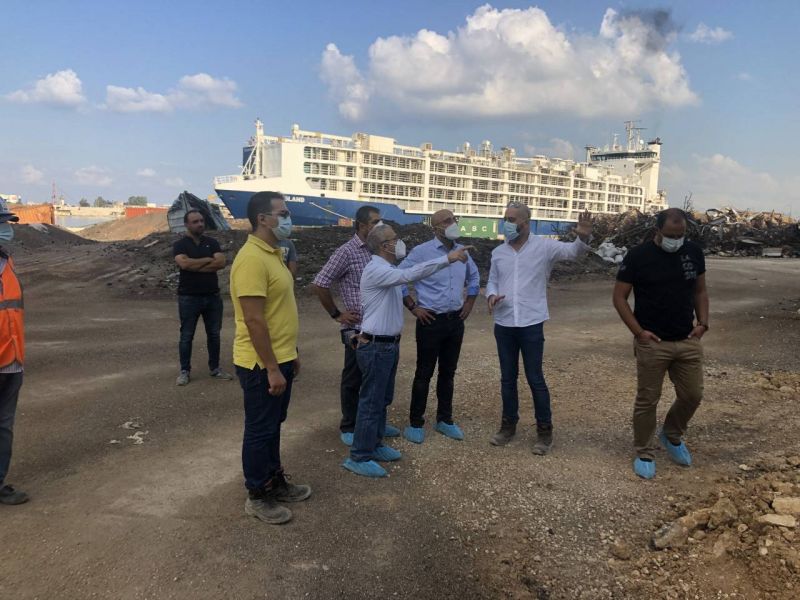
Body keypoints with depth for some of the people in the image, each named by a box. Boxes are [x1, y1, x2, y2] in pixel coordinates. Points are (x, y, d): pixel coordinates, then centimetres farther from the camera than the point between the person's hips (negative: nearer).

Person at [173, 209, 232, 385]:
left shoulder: (212, 242, 6)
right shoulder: (180, 244, -3)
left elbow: (221, 262, -10)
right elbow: (184, 263, -22)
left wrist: (195, 266, -14)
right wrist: (208, 260, -11)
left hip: (213, 296, 3)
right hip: (189, 297, -3)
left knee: (214, 334, 10)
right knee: (187, 336, 5)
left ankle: (215, 368, 22)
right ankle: (184, 371, 15)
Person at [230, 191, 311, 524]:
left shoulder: (273, 254, 11)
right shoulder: (252, 258, -21)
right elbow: (254, 320, -25)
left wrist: (290, 354, 19)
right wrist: (272, 369, -23)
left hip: (280, 358, 9)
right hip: (262, 364, -9)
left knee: (273, 426, 21)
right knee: (260, 430, 5)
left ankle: (275, 481, 36)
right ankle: (257, 496, 21)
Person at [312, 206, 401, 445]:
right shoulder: (347, 251, -11)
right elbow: (319, 284, -12)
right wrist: (337, 314, -8)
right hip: (357, 328, -6)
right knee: (353, 379, 7)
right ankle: (349, 427, 22)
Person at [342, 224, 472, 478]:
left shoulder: (389, 270, 13)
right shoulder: (376, 269, -20)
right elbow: (410, 275, -32)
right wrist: (448, 258, -34)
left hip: (389, 344, 10)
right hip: (376, 346, -10)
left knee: (383, 399, 17)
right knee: (371, 401, -3)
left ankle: (374, 445, 30)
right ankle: (359, 457, 6)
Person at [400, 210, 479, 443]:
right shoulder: (421, 251, -11)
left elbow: (474, 277, 23)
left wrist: (469, 303, 14)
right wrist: (413, 307, -11)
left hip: (456, 321, 5)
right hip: (431, 321, -5)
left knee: (448, 372, 14)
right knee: (424, 373, 3)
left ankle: (444, 420, 27)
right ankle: (415, 423, 15)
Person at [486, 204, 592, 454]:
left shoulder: (543, 246, -5)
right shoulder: (498, 252, 7)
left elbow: (572, 251, -14)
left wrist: (583, 237, -36)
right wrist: (492, 295, -9)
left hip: (531, 324, -4)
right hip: (503, 325, 4)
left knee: (535, 378, 4)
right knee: (508, 377, 14)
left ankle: (544, 429, 19)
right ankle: (509, 424, 28)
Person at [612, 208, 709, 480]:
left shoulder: (693, 252, 3)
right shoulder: (638, 256, -10)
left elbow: (700, 291, 14)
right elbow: (619, 297, -7)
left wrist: (703, 322, 0)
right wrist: (638, 331, -14)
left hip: (688, 341, 4)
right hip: (652, 343, -4)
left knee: (692, 395, 11)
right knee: (647, 400, 4)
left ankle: (672, 435, 38)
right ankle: (644, 454, 20)